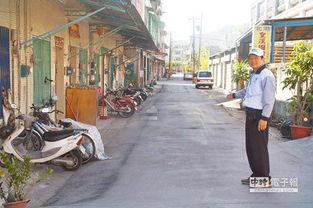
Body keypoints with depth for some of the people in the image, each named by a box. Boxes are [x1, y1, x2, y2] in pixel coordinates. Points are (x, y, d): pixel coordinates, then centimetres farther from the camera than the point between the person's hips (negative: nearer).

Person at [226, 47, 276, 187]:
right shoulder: (254, 75, 16)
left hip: (259, 116, -10)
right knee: (250, 147, 15)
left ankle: (265, 179, 5)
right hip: (250, 114, 10)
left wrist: (264, 118, -24)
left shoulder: (266, 75, -14)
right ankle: (256, 175, 26)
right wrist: (234, 95, 48)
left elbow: (269, 99, -20)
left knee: (259, 148, -5)